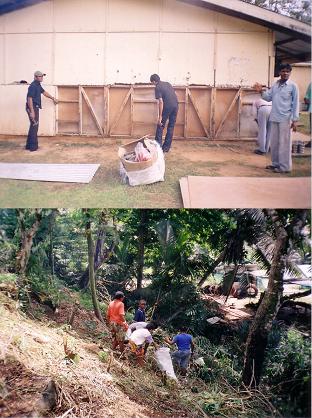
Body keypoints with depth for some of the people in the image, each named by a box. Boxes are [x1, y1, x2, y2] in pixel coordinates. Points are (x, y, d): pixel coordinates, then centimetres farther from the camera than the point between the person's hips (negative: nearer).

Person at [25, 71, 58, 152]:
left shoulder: (38, 85, 13)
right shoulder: (33, 86, -17)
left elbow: (44, 92, 31)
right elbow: (29, 98, -22)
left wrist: (53, 98, 40)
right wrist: (32, 111, -27)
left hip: (36, 107, 10)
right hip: (32, 107, -10)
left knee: (33, 126, 13)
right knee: (34, 126, -8)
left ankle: (29, 145, 20)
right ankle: (33, 146, -4)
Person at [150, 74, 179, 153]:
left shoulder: (158, 88, -4)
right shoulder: (167, 83, 18)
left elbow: (161, 102, -12)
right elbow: (174, 95, 19)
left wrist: (160, 117, -13)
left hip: (167, 107, -7)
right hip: (175, 106, 7)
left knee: (160, 126, 5)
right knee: (171, 127, 11)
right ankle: (166, 147, 15)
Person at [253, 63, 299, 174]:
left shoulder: (293, 86, -5)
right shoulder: (275, 84, 11)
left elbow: (295, 104, -6)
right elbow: (268, 98, 14)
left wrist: (295, 120, -11)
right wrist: (261, 91, -4)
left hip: (285, 119, -6)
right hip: (274, 118, 6)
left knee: (284, 143, -3)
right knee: (274, 142, 12)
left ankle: (285, 167, 4)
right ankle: (276, 163, 25)